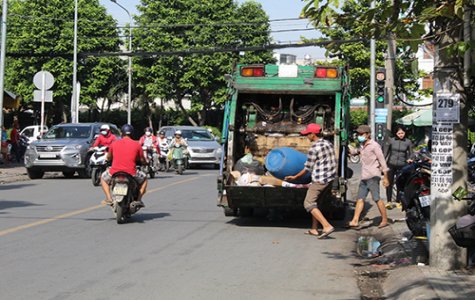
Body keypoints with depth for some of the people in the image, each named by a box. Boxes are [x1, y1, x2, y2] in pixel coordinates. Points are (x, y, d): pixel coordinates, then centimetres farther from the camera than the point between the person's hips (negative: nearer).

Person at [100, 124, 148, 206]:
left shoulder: (114, 143, 7)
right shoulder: (137, 145, 3)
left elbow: (108, 158, 20)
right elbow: (143, 161, 8)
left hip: (114, 172, 1)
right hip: (131, 173, -1)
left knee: (103, 178, 32)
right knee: (144, 178, 29)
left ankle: (109, 198, 12)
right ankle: (138, 199, 11)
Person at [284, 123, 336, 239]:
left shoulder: (314, 148, -16)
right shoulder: (328, 144, 9)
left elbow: (308, 168, -10)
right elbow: (332, 161, 15)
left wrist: (294, 177, 1)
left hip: (319, 179, -9)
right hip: (330, 177, 9)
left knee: (308, 204, -6)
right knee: (314, 201, 18)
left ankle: (327, 226, -17)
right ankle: (314, 230, 19)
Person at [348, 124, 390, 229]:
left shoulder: (374, 145, -6)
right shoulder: (362, 146, 17)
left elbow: (382, 161, -7)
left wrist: (385, 177, -10)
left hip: (373, 176, -8)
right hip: (364, 177, 8)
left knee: (377, 199, -6)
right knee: (360, 199, 0)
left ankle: (385, 220, 4)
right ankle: (355, 221, -4)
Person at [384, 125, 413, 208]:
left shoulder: (408, 142, 2)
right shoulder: (391, 141, 1)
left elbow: (411, 153, 10)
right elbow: (385, 152, 6)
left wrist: (409, 159, -11)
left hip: (402, 165, 0)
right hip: (391, 164, 0)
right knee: (389, 183, -3)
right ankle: (389, 201, 0)